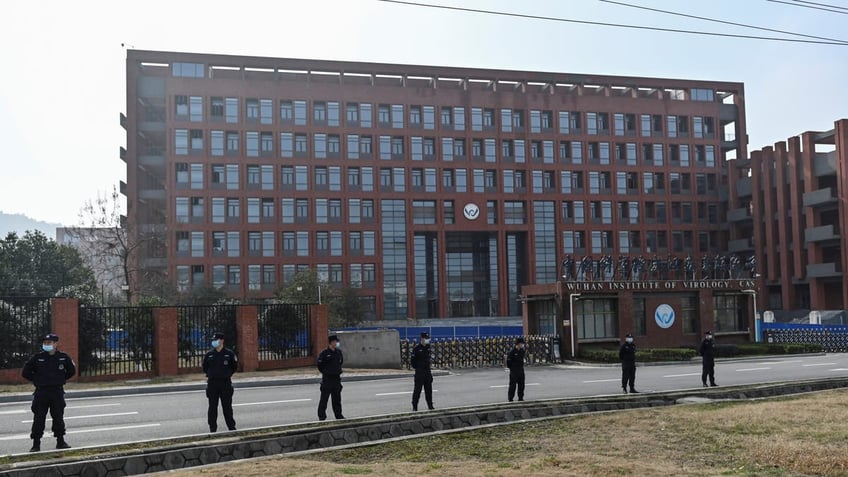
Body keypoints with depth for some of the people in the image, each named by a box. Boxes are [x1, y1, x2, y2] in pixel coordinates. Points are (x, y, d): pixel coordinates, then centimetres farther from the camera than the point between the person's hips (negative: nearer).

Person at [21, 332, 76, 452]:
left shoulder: (63, 357, 0)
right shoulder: (37, 357, -2)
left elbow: (72, 370, 16)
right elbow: (25, 372, 7)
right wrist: (36, 380, 5)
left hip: (57, 392, 1)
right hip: (41, 393, -1)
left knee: (58, 417, 8)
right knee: (38, 418, 0)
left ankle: (60, 442, 18)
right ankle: (36, 444, 8)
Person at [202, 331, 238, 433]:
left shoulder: (229, 353, -2)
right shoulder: (209, 354, 4)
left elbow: (234, 366, 9)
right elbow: (205, 366, 19)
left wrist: (227, 374, 5)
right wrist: (209, 375, 13)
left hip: (225, 383, -2)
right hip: (212, 383, 2)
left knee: (227, 407, 4)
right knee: (212, 407, 4)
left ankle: (232, 427, 13)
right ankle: (213, 429, 11)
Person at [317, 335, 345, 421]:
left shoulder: (338, 352, 7)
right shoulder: (324, 353, -10)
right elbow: (320, 364, -5)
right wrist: (324, 372, -1)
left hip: (336, 378, 5)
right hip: (327, 378, -5)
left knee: (337, 398, 11)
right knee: (324, 398, -1)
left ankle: (338, 415, 18)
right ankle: (321, 416, 6)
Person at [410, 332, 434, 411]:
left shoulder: (428, 346, 8)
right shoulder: (417, 348, -11)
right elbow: (412, 360, -8)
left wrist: (428, 367, 15)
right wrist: (416, 368, -5)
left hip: (427, 372, 6)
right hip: (419, 372, -6)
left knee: (429, 389, 10)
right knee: (417, 389, -3)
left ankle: (430, 406, 18)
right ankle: (414, 406, 4)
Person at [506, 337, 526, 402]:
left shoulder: (522, 350, 4)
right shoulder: (512, 351, -15)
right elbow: (508, 360, -10)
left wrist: (521, 366, 14)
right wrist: (510, 367, -3)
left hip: (521, 369, 6)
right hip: (514, 370, -6)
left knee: (521, 384, 9)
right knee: (513, 384, -2)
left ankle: (520, 397, 19)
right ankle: (510, 398, 5)